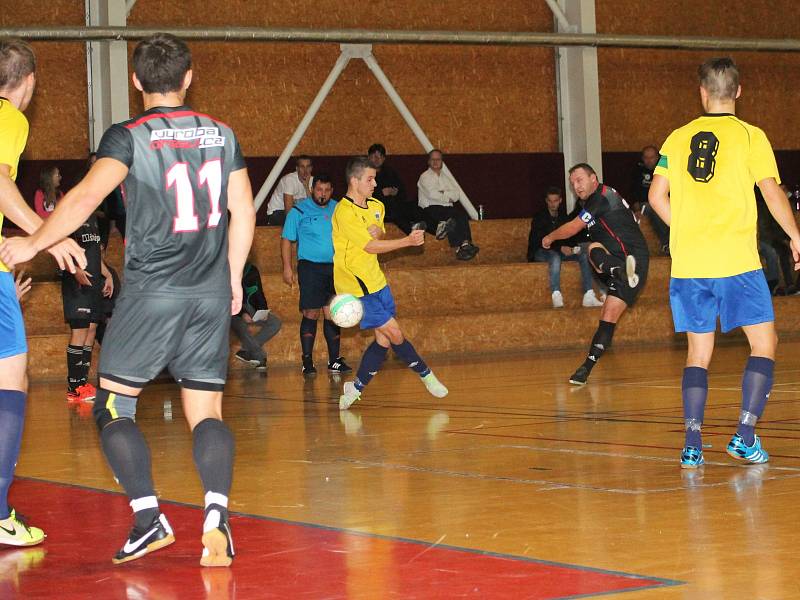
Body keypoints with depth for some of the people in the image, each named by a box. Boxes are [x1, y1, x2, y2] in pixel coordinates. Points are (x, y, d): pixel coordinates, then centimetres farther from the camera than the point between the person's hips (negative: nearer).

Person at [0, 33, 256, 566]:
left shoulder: (129, 137, -5)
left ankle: (149, 517, -7)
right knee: (206, 412, 6)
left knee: (113, 405, 6)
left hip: (151, 291, -4)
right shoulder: (222, 135, 8)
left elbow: (86, 197, -17)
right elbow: (244, 212, 10)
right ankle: (216, 514, -16)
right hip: (212, 294, 4)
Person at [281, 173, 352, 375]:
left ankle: (334, 360, 10)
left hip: (335, 268, 4)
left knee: (333, 315, 5)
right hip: (310, 267, -4)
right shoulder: (299, 211, -1)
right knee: (311, 314, -6)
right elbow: (286, 240, 0)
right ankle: (307, 360, -2)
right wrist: (287, 268, -7)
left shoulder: (338, 209, 11)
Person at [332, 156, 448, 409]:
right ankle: (426, 374, 9)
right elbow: (371, 246, -18)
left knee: (384, 340, 5)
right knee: (394, 333, -8)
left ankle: (355, 389, 14)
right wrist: (408, 241, -15)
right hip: (355, 285, -8)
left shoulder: (376, 206, 9)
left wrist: (378, 233, -9)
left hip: (375, 281, 9)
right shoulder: (344, 212, -18)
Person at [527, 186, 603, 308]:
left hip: (561, 251, 5)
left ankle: (589, 297, -29)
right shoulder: (539, 218, -7)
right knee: (555, 256, -39)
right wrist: (561, 248, -29)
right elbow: (540, 241, -17)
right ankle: (556, 297, -51)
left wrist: (573, 248, -12)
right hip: (540, 252, -5)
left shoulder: (563, 217, 10)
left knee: (583, 255, -19)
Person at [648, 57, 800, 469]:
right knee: (764, 343, 7)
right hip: (736, 261, -4)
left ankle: (692, 445, 0)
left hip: (687, 264, 4)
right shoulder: (749, 136, -1)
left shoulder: (678, 138, 9)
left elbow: (657, 196, 7)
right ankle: (745, 436, -5)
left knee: (698, 353, 10)